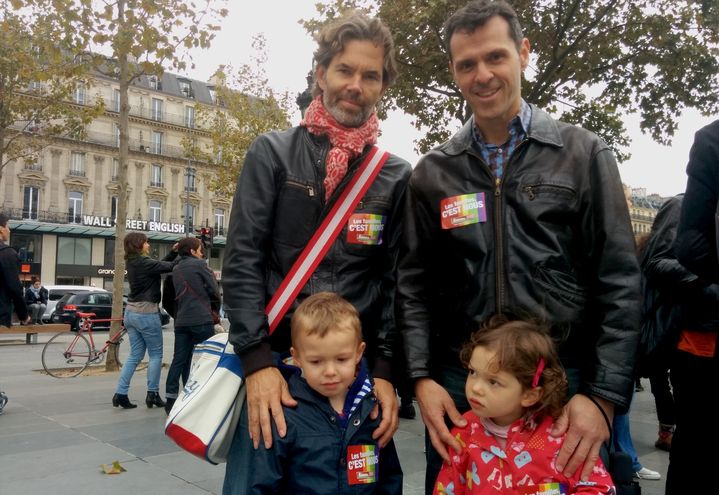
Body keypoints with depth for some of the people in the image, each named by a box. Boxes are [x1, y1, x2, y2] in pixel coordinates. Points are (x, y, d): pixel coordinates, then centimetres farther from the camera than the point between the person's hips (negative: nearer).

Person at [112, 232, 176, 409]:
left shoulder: (133, 262, 9)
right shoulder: (143, 263, -17)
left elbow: (160, 265, 11)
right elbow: (168, 267, -15)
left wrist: (173, 252, 6)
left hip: (131, 312, 9)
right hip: (146, 313, -9)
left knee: (135, 355, 12)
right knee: (156, 354, 4)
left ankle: (120, 393, 8)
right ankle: (152, 394, 9)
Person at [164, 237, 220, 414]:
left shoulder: (176, 269, 17)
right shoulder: (199, 264, -3)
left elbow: (177, 294, 19)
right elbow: (214, 290, -3)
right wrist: (216, 307, 14)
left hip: (181, 321, 6)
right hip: (201, 319, -6)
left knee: (179, 359, 7)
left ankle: (170, 399, 6)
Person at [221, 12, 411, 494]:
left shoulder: (397, 177, 5)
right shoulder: (272, 153, 1)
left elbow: (396, 282, 4)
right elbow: (242, 261, -5)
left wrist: (385, 371, -5)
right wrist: (258, 360, -13)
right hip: (272, 363, -1)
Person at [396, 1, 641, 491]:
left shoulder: (584, 154, 0)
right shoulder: (432, 172, 5)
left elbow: (620, 282, -3)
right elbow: (414, 284, 5)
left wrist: (605, 394, -9)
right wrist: (421, 376, -6)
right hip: (459, 381, 2)